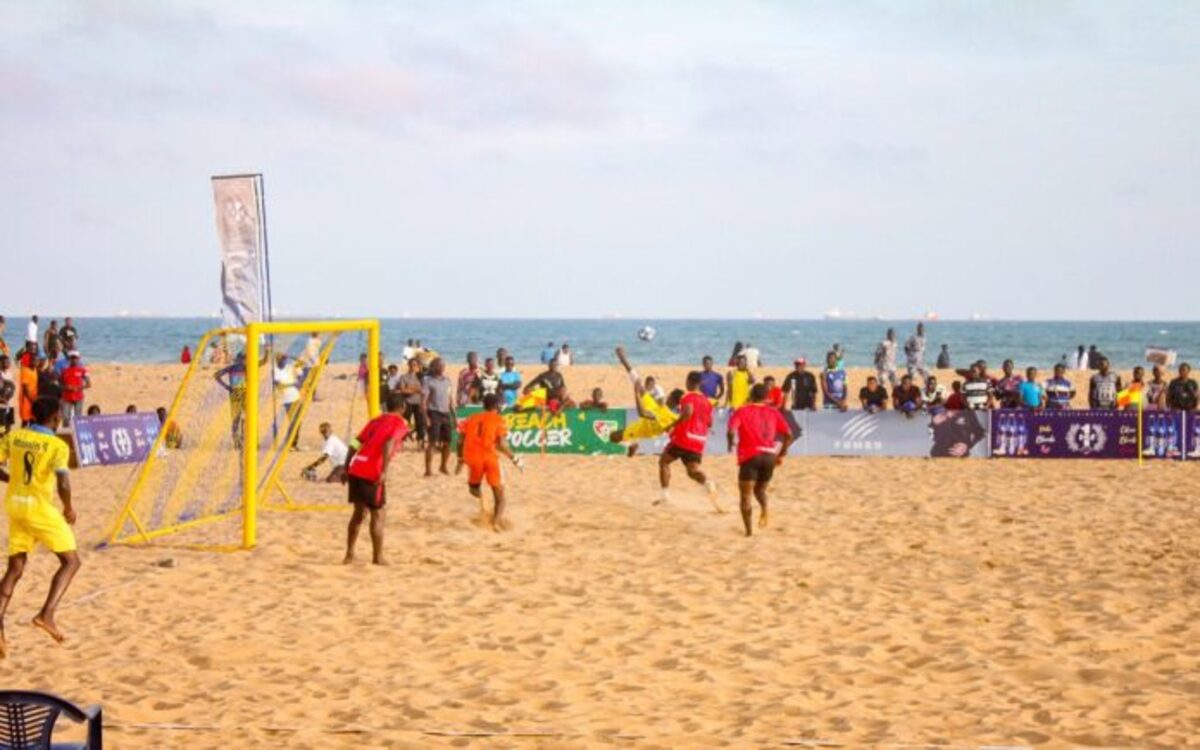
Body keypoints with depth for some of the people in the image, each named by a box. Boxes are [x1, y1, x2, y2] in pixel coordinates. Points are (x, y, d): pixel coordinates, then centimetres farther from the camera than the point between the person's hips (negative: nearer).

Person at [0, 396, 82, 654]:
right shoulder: (57, 446, -12)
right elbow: (62, 482, -24)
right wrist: (68, 507, -8)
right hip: (40, 507, -5)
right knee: (71, 562, 8)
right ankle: (47, 614, -8)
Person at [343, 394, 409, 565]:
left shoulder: (376, 421, 22)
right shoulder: (400, 423, 1)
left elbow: (355, 445, 17)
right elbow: (389, 444, -18)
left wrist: (346, 469, 19)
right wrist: (384, 472, -24)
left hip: (355, 469, 7)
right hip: (372, 473, -7)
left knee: (359, 512, 20)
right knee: (378, 515, 6)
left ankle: (349, 554, 22)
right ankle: (378, 557, 9)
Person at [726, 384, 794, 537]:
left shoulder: (742, 412, 3)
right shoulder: (773, 412, 11)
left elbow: (732, 431, -12)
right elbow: (788, 434, 6)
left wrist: (731, 445, 8)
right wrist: (782, 454, 16)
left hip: (750, 456, -3)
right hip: (769, 456, 3)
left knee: (746, 495, 6)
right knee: (759, 489, 22)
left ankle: (749, 530, -5)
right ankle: (764, 508, -11)